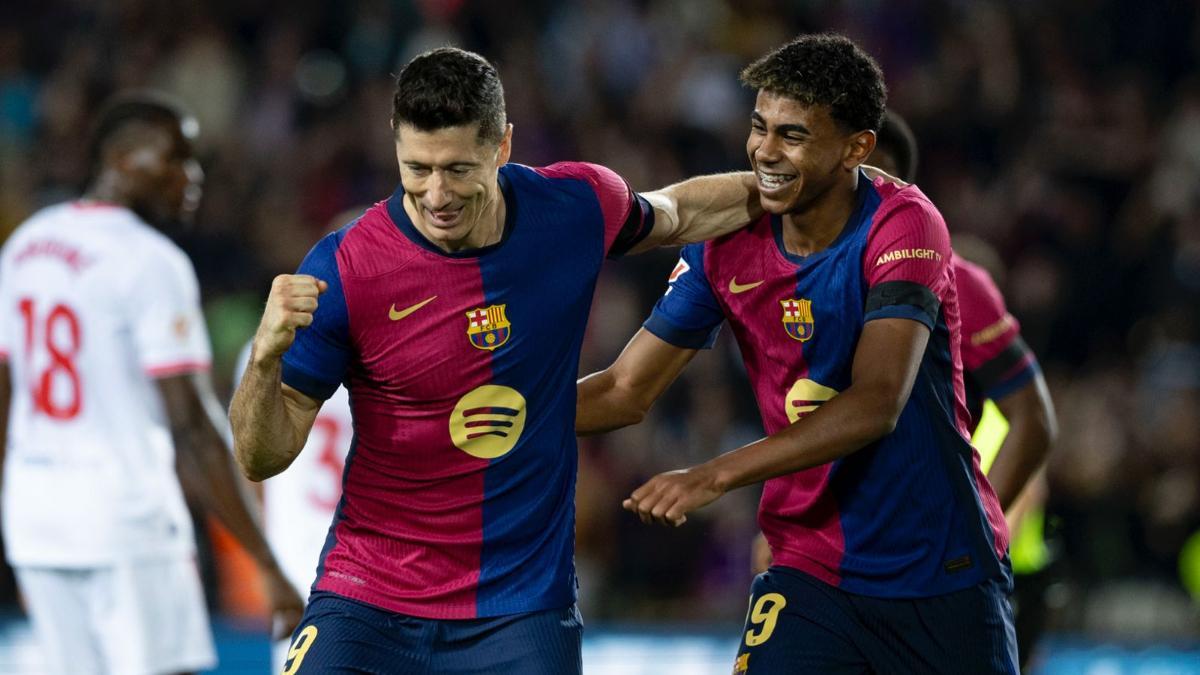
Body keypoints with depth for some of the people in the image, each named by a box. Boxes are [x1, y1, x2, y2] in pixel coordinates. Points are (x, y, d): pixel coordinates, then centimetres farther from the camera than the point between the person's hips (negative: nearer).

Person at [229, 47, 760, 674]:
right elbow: (262, 459, -11)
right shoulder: (343, 270, -15)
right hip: (368, 602, -2)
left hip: (522, 614, 2)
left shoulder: (577, 208, -5)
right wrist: (265, 358, -29)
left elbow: (675, 214, 21)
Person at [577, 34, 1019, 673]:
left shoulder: (904, 225, -16)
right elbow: (626, 391, 4)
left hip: (943, 573, -3)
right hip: (809, 568, 3)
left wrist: (716, 475, -34)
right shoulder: (727, 243, -2)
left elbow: (877, 404, -27)